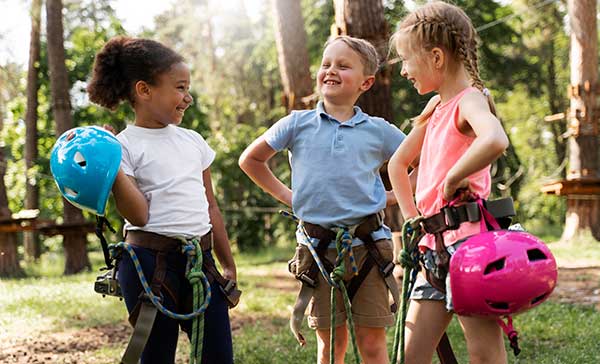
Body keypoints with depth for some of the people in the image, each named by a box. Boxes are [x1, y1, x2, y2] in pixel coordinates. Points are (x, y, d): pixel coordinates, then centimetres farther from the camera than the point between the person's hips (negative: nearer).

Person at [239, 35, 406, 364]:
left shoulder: (379, 131, 4)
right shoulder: (298, 124, 5)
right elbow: (250, 160, 16)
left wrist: (392, 196, 4)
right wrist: (285, 195, 8)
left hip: (367, 244, 0)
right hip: (318, 247, 0)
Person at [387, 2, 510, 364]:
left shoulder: (470, 99, -10)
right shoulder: (436, 107, 15)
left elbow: (495, 141, -34)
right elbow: (398, 163, 26)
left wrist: (451, 180, -21)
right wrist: (413, 219, 15)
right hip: (434, 247, 8)